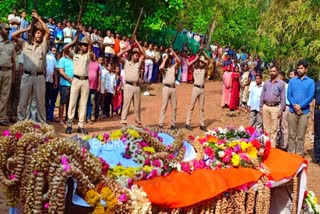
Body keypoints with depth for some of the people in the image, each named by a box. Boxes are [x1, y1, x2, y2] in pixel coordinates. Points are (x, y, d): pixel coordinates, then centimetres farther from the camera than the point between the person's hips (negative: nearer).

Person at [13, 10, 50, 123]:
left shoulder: (43, 45, 12)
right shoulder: (25, 45, 15)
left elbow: (48, 32, 1)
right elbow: (14, 35, 10)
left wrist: (39, 18, 2)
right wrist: (28, 28, 12)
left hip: (39, 77, 0)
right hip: (27, 76, 1)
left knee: (40, 102, 3)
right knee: (23, 101, 1)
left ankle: (42, 123, 7)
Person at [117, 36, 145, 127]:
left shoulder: (138, 63, 17)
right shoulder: (126, 62, 9)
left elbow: (143, 54, 10)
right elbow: (118, 55, -5)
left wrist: (137, 43, 9)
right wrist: (127, 49, 4)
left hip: (136, 86, 4)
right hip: (128, 86, -4)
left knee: (137, 106, 8)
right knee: (126, 105, -7)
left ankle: (138, 122, 14)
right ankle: (123, 122, -7)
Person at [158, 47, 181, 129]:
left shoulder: (173, 66, 13)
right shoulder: (163, 68, 0)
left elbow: (179, 61, -1)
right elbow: (161, 67, -23)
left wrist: (173, 52, -3)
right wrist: (165, 58, -12)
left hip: (173, 88, 5)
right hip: (166, 88, -5)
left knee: (174, 107, 6)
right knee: (164, 106, -7)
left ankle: (173, 124, 13)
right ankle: (161, 124, -6)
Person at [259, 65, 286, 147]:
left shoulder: (281, 83, -1)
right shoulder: (266, 83, 9)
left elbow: (283, 98, -3)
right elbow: (262, 96, 12)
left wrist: (281, 110, -8)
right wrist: (261, 107, 7)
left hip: (275, 107, -3)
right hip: (266, 107, 4)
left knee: (273, 129, 0)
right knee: (266, 128, 9)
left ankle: (272, 145, 5)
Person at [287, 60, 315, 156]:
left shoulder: (310, 82, 3)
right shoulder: (292, 81, 10)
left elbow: (311, 96, -5)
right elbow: (289, 95, 3)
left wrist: (300, 106, -16)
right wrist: (294, 105, -14)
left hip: (304, 112, -2)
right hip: (292, 111, 2)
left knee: (301, 136, 3)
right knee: (292, 135, 5)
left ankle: (299, 155, 9)